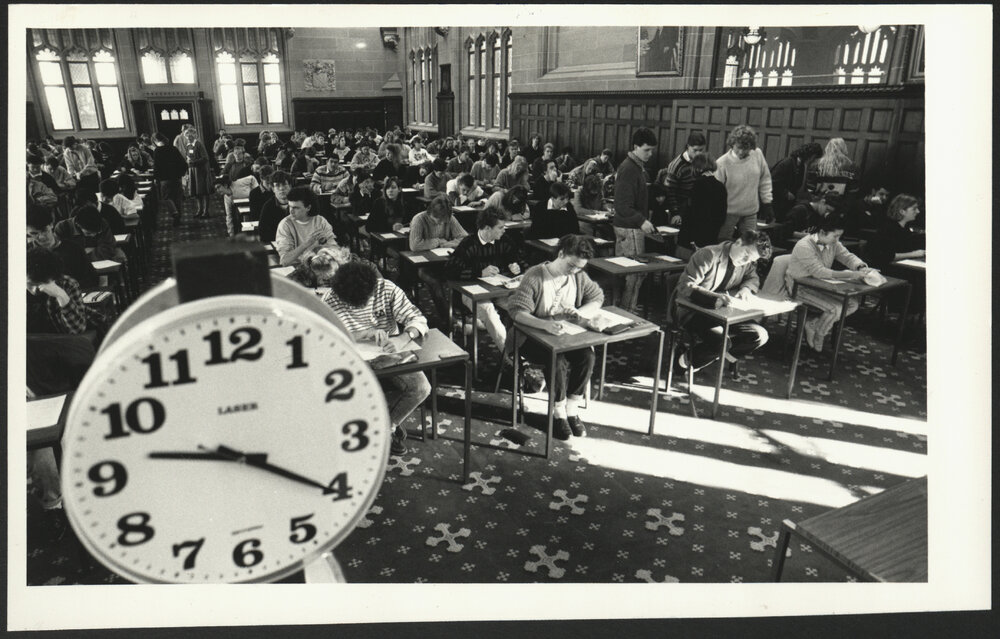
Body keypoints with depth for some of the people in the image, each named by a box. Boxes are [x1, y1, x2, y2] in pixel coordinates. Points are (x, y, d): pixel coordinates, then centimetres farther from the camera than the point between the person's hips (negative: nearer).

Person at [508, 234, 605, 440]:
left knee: (587, 356, -24)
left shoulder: (579, 276, 0)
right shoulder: (535, 276, -17)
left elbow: (598, 297, 12)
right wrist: (546, 325, -43)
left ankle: (572, 410, -6)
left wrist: (579, 312, -11)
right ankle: (559, 414, -10)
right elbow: (517, 311, -25)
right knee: (558, 361, -33)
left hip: (566, 334, 5)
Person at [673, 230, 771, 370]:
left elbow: (753, 279, 22)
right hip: (692, 311, -7)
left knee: (760, 335, -8)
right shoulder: (708, 255, -18)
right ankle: (689, 356, -1)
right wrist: (715, 297, -41)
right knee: (720, 340, -33)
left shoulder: (748, 263, 4)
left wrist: (746, 288, -6)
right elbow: (685, 286, -26)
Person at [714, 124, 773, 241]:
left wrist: (767, 203, 9)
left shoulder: (758, 154, -5)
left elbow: (765, 179, 8)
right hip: (729, 213, -4)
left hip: (751, 212, 4)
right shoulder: (722, 163, -17)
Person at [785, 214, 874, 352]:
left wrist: (861, 267, -21)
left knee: (852, 304, -5)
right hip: (800, 288, -9)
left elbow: (848, 256, 4)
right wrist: (850, 275, -37)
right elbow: (819, 272, -33)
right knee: (836, 308, -24)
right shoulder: (804, 246, -26)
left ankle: (812, 324, 4)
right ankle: (816, 340, 0)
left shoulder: (833, 243, 0)